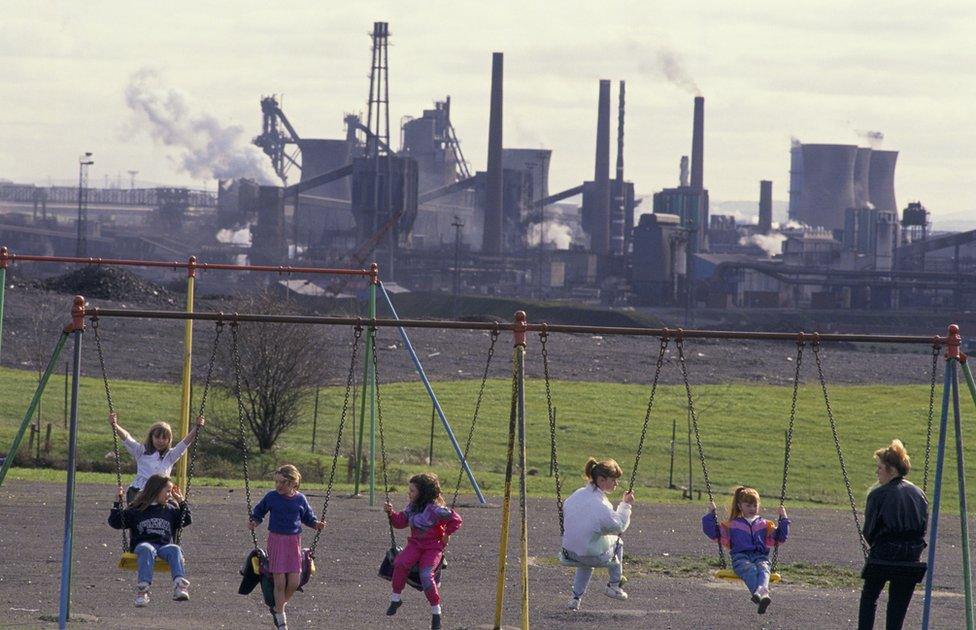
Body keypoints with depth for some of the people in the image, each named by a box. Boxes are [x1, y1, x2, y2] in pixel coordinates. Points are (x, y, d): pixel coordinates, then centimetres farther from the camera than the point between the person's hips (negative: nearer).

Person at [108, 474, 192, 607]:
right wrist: (118, 502, 1)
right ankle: (142, 589, -56)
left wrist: (181, 502, 24)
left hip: (164, 545, 3)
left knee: (175, 549, -33)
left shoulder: (170, 509, 24)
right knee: (147, 550, -40)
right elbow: (115, 522, 10)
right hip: (143, 544, -3)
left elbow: (186, 521, 31)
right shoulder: (136, 509, 13)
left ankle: (179, 585, -54)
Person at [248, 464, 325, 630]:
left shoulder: (300, 499, 1)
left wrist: (317, 524, -3)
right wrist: (254, 522, -7)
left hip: (294, 541, 2)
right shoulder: (272, 497, -3)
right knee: (280, 582, -4)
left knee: (294, 582, -4)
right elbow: (258, 512, 11)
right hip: (276, 540, -2)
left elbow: (308, 517, 15)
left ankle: (278, 608, 24)